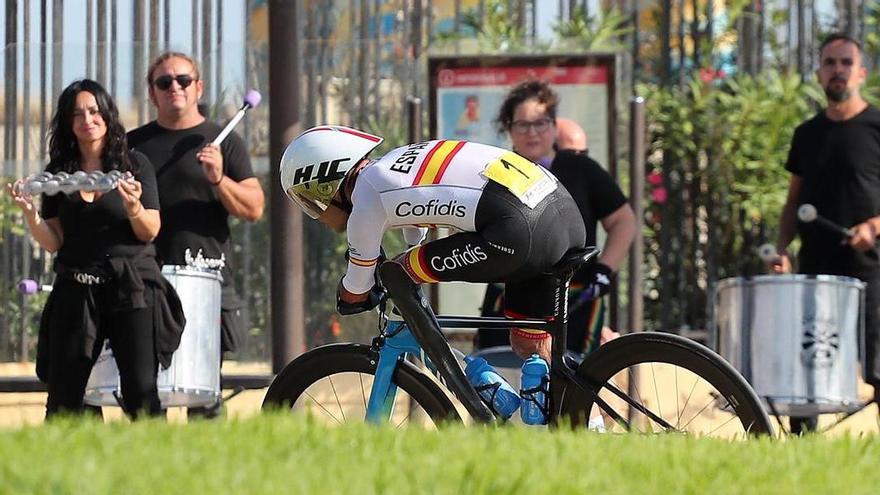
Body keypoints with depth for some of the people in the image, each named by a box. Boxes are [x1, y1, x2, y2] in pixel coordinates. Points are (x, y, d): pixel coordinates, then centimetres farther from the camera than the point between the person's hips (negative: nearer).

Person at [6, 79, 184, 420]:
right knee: (63, 401, -2)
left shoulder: (135, 165, 5)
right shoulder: (58, 172, 11)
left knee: (141, 393, -11)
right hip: (75, 289, 2)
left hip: (132, 288, -2)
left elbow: (150, 232, 0)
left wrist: (133, 207, -20)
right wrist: (30, 213, -12)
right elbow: (53, 243, 6)